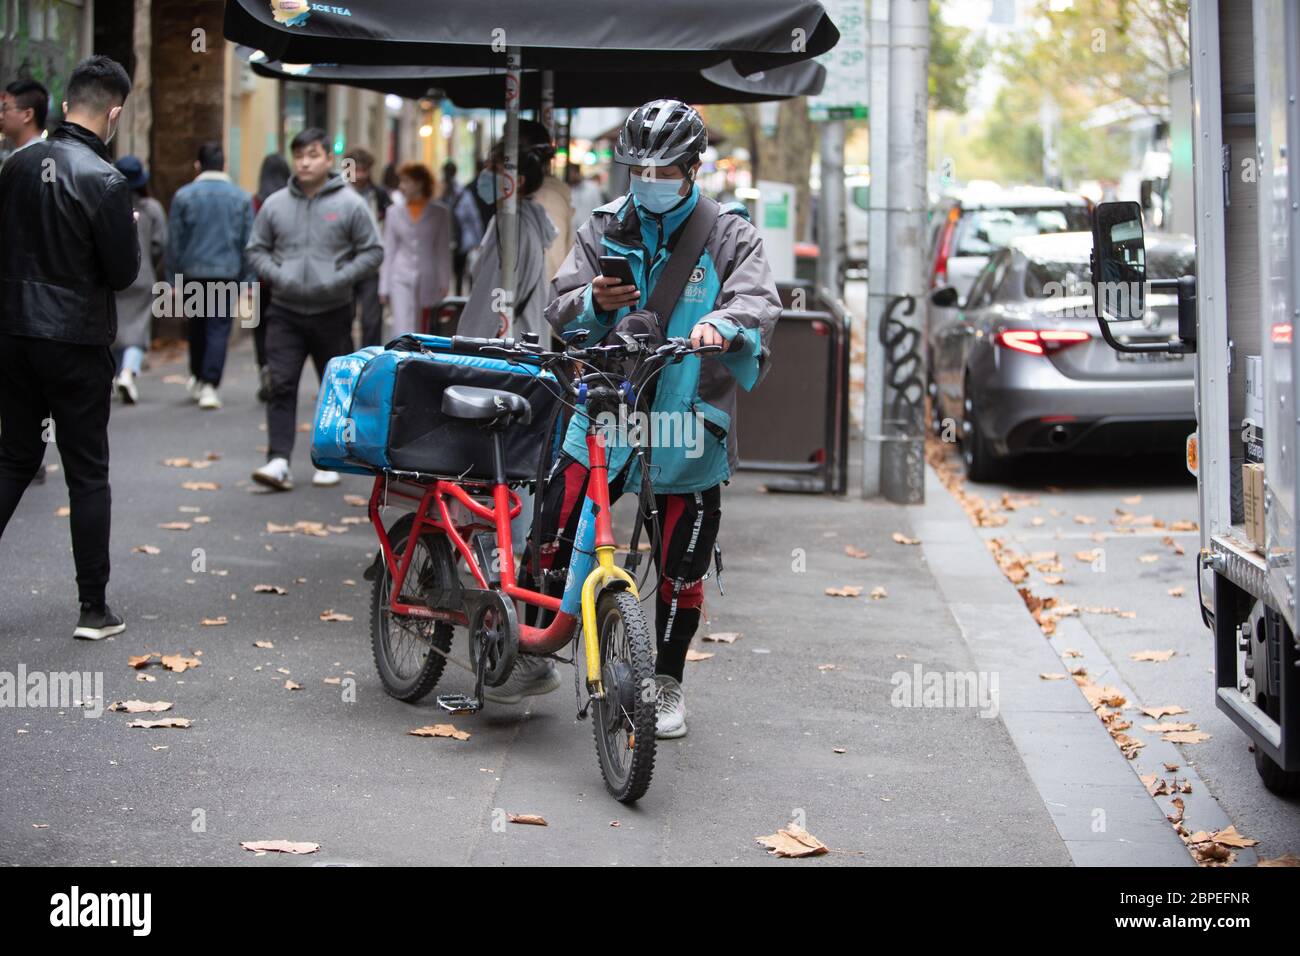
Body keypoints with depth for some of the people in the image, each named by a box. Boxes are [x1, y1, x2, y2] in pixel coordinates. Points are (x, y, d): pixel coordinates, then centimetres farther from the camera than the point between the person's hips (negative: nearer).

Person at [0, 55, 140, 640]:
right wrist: (128, 229, 6)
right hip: (77, 344, -5)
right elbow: (124, 273, -11)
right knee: (88, 475, 3)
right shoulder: (103, 179, -16)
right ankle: (94, 610, 7)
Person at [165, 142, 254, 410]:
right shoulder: (241, 197, 2)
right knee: (219, 330, -2)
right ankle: (210, 386, -12)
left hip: (192, 273, 1)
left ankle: (197, 378, 28)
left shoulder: (183, 196, -1)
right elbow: (248, 243, 2)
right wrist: (246, 281, 7)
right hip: (228, 272, -1)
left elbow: (175, 242, 1)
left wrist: (173, 278, 7)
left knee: (197, 327, 17)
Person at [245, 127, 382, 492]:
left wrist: (339, 279, -14)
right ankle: (279, 461, -11)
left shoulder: (350, 204, -3)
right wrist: (277, 275, -7)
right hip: (285, 312, 1)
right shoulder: (275, 204, 5)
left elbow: (372, 252, -1)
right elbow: (256, 249, 12)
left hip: (332, 313, -1)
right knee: (281, 385, -8)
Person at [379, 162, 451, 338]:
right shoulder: (395, 215, 7)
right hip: (402, 279, 0)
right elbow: (388, 253, 9)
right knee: (404, 332, -11)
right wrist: (384, 288, 5)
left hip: (429, 281, 0)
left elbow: (444, 250, 5)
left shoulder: (440, 214, 3)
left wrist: (444, 283, 0)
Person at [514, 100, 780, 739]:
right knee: (553, 543, 1)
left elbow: (759, 303, -16)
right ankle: (537, 660, 20)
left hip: (688, 424, -2)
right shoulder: (604, 229, 8)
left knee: (681, 570, 7)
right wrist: (596, 302, -19)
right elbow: (560, 308, 4)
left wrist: (720, 324, -38)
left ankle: (668, 686, 25)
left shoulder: (728, 234, -1)